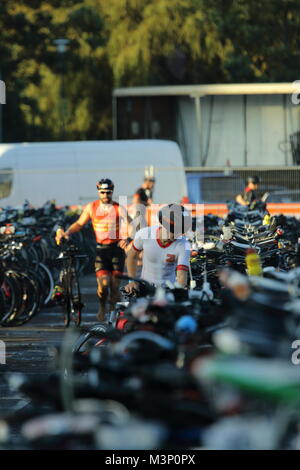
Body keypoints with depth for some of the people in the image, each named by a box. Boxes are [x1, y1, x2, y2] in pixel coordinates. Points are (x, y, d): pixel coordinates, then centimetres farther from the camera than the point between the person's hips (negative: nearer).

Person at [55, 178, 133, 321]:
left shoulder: (119, 208, -5)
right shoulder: (91, 207, 4)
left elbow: (131, 226, -11)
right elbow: (79, 224, 12)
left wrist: (128, 239, -30)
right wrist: (66, 233, -4)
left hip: (117, 248, -1)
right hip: (101, 249, 1)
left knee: (114, 285, -1)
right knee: (103, 284, -13)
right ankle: (102, 308, 14)